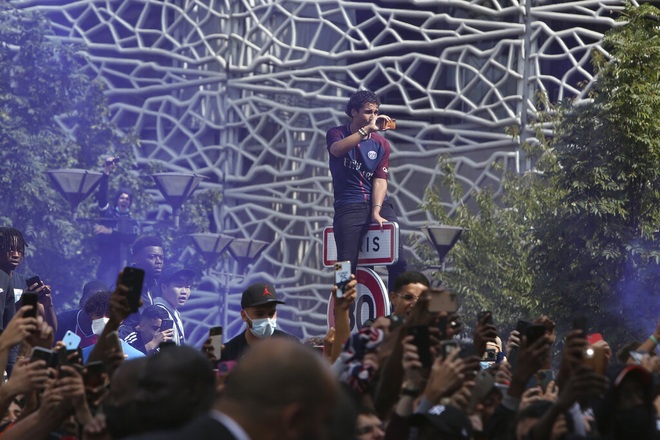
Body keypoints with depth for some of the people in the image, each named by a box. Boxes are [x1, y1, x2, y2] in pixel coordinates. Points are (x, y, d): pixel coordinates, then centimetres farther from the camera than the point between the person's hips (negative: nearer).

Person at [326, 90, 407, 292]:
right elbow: (337, 149, -21)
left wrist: (376, 211, -15)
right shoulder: (337, 134, 5)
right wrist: (367, 130, -31)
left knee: (398, 261, -13)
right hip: (349, 207, -2)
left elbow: (380, 180, 1)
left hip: (378, 204, 2)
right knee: (347, 267, -12)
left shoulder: (381, 144, 10)